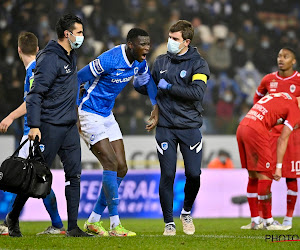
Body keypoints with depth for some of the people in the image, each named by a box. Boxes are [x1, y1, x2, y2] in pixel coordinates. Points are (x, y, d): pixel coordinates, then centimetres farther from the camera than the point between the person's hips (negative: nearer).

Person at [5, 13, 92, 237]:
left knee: (74, 173, 1)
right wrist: (34, 125, -25)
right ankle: (13, 217, 17)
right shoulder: (50, 59, -16)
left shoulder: (72, 57, 13)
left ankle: (73, 227, 2)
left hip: (70, 126, 8)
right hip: (50, 126, -8)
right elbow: (36, 93, -19)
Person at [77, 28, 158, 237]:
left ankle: (94, 221, 13)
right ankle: (115, 225, -14)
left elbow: (147, 81, 22)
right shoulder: (109, 60, -26)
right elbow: (77, 80, -18)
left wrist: (156, 109, 17)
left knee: (121, 169, 3)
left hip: (107, 115, 9)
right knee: (111, 164, -17)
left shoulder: (140, 62, -2)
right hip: (89, 115, -9)